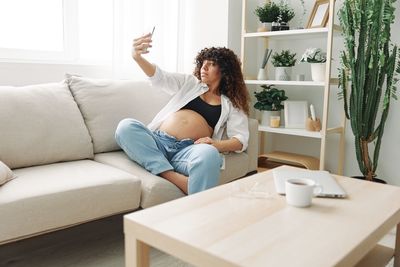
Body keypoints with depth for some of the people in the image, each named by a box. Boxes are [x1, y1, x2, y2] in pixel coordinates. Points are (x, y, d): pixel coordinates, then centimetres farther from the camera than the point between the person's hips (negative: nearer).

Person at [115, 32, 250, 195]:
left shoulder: (231, 104, 17)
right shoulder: (190, 83, 23)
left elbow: (241, 140, 6)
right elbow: (160, 78, 7)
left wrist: (216, 145, -15)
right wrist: (138, 57, -13)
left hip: (188, 150, -3)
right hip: (158, 141, 3)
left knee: (209, 154, -38)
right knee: (125, 126, -26)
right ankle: (175, 178, -35)